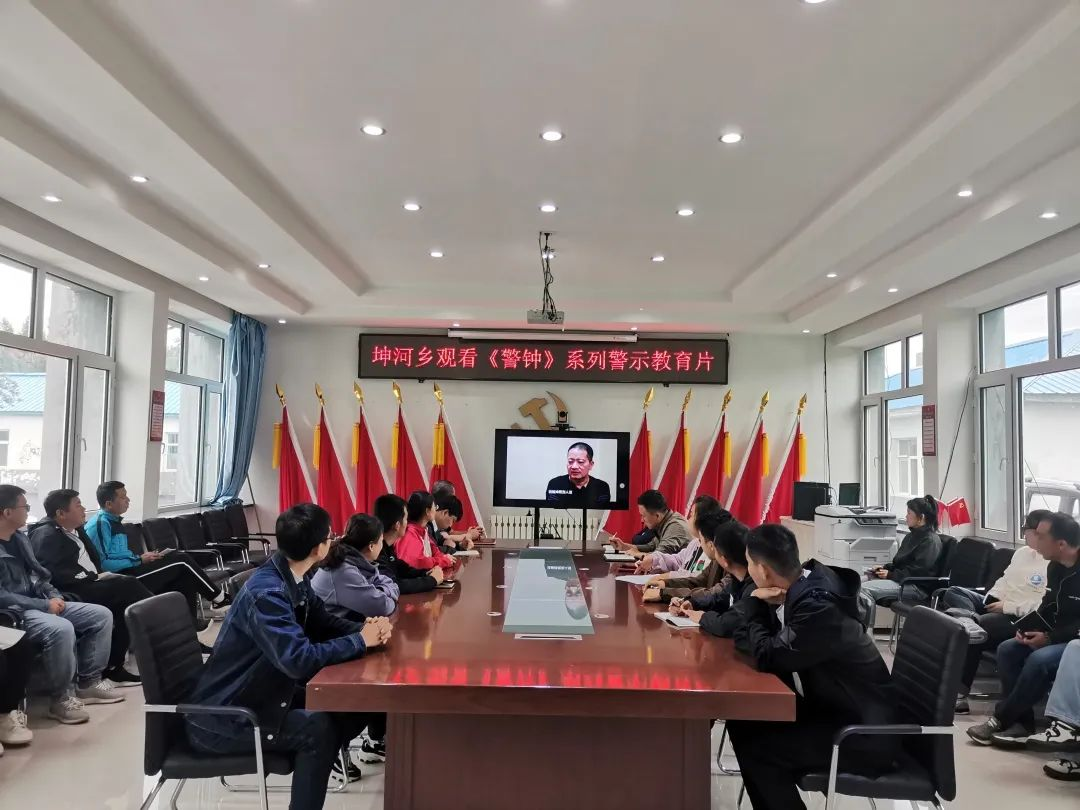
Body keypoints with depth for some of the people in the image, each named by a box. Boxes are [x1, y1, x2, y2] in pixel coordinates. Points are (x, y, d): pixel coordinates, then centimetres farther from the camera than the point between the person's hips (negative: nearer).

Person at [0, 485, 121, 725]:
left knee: (101, 615, 1)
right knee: (62, 629, -37)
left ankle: (88, 682, 7)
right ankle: (61, 698, -18)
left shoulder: (20, 538, 13)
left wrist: (53, 595, 1)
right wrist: (44, 605, -19)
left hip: (39, 604, 10)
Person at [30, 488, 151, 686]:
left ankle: (113, 667, -15)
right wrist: (94, 578, -16)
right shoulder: (46, 536, -8)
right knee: (128, 586, -24)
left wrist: (101, 576, 3)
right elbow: (55, 575, -20)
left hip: (91, 585, 9)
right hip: (72, 593, -9)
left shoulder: (76, 530, 20)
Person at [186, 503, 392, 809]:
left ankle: (316, 764, 19)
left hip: (258, 694, 9)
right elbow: (300, 660, -38)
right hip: (220, 719, -9)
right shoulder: (267, 593, -30)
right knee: (319, 727, -23)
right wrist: (360, 641, -26)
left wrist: (365, 629, -12)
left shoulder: (294, 579, -2)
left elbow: (324, 622, 8)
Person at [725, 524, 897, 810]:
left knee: (757, 748, -18)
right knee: (743, 721, 4)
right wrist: (755, 603, -14)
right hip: (831, 706, 9)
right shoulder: (799, 586, -1)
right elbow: (743, 638, 6)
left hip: (864, 732, -9)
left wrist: (754, 604, -9)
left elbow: (768, 656, -23)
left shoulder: (819, 605, -29)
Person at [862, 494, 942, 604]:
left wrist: (891, 574, -16)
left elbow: (918, 572, -17)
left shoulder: (931, 541, -10)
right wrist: (885, 567, 6)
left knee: (865, 588, -27)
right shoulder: (911, 536, 20)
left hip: (918, 587, -9)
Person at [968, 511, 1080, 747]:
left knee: (1039, 659, -31)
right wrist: (1030, 627, -3)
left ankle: (1001, 720, -13)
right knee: (1007, 649, -7)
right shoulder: (1055, 567, 6)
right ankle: (1022, 722, -8)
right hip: (1057, 637, 9)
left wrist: (1049, 637, -23)